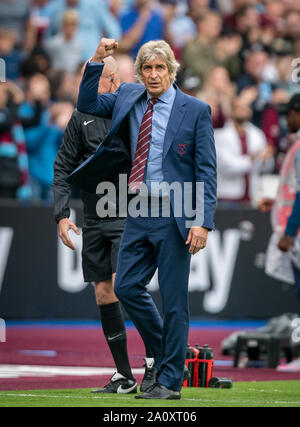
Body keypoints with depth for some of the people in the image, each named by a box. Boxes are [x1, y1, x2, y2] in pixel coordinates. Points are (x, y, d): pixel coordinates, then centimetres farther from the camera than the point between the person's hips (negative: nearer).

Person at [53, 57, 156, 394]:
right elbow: (63, 167, 11)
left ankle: (154, 358, -6)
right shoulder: (81, 118, 8)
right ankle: (124, 377, 11)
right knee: (103, 294, 4)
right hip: (94, 219, 5)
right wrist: (62, 214, 2)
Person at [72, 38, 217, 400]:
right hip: (139, 211, 6)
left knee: (173, 299, -1)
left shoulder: (195, 111, -5)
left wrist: (202, 221, -15)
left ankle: (170, 381, 6)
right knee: (126, 287, 5)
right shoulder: (129, 97, 10)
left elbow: (207, 171, -6)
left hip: (174, 214, -5)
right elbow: (87, 105, 13)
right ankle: (166, 354, 24)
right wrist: (97, 61, 0)